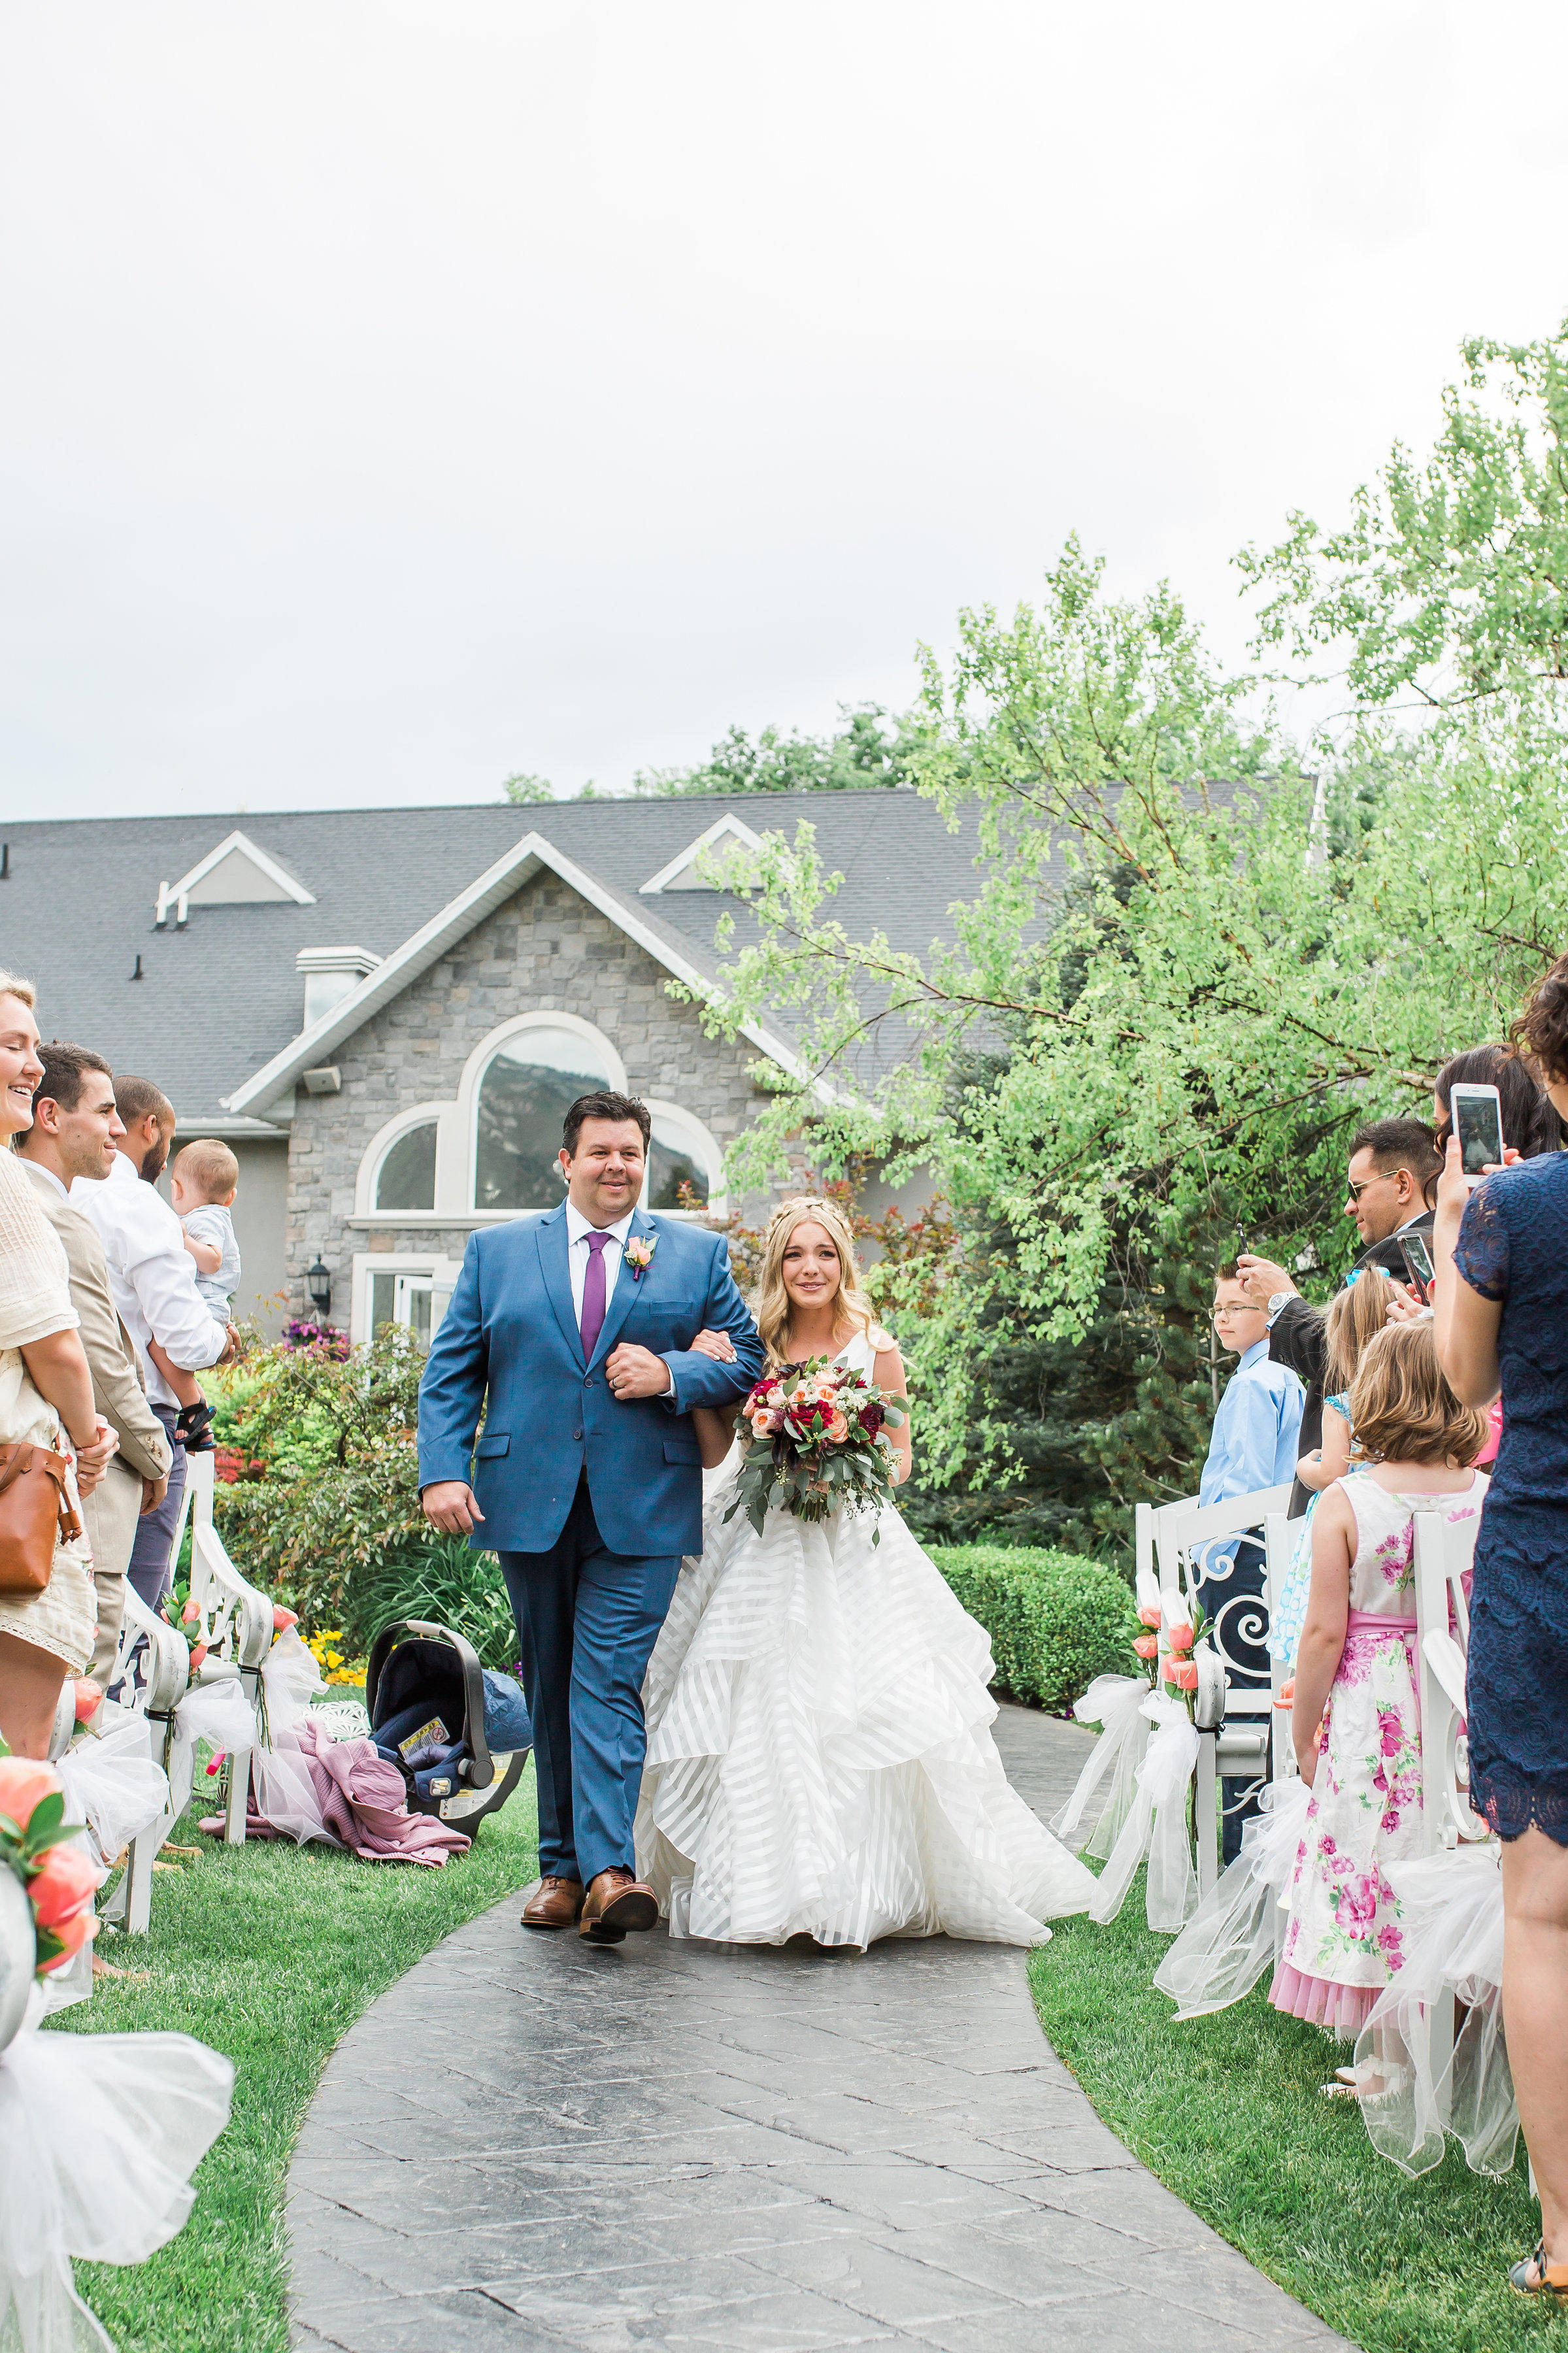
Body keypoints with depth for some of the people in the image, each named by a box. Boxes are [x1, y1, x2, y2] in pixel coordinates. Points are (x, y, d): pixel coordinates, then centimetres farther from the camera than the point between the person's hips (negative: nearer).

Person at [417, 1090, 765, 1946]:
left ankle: (608, 1872, -20)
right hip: (529, 1504, 2)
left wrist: (670, 1375, -11)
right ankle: (561, 1868, 19)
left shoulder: (699, 1255, 9)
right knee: (550, 1689, 10)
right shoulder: (497, 1251, 11)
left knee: (609, 1683, -13)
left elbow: (748, 1361, 8)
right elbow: (451, 1372, 8)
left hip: (640, 1511, -2)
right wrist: (442, 1470, -6)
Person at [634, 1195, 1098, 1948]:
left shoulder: (874, 1349, 1)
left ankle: (855, 1891, 4)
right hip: (758, 1553, 1)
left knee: (855, 1712, -8)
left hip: (848, 1548, -1)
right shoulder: (752, 1343, 4)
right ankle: (759, 1884, 11)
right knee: (755, 1711, -2)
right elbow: (717, 1452, 7)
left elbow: (898, 1455, 8)